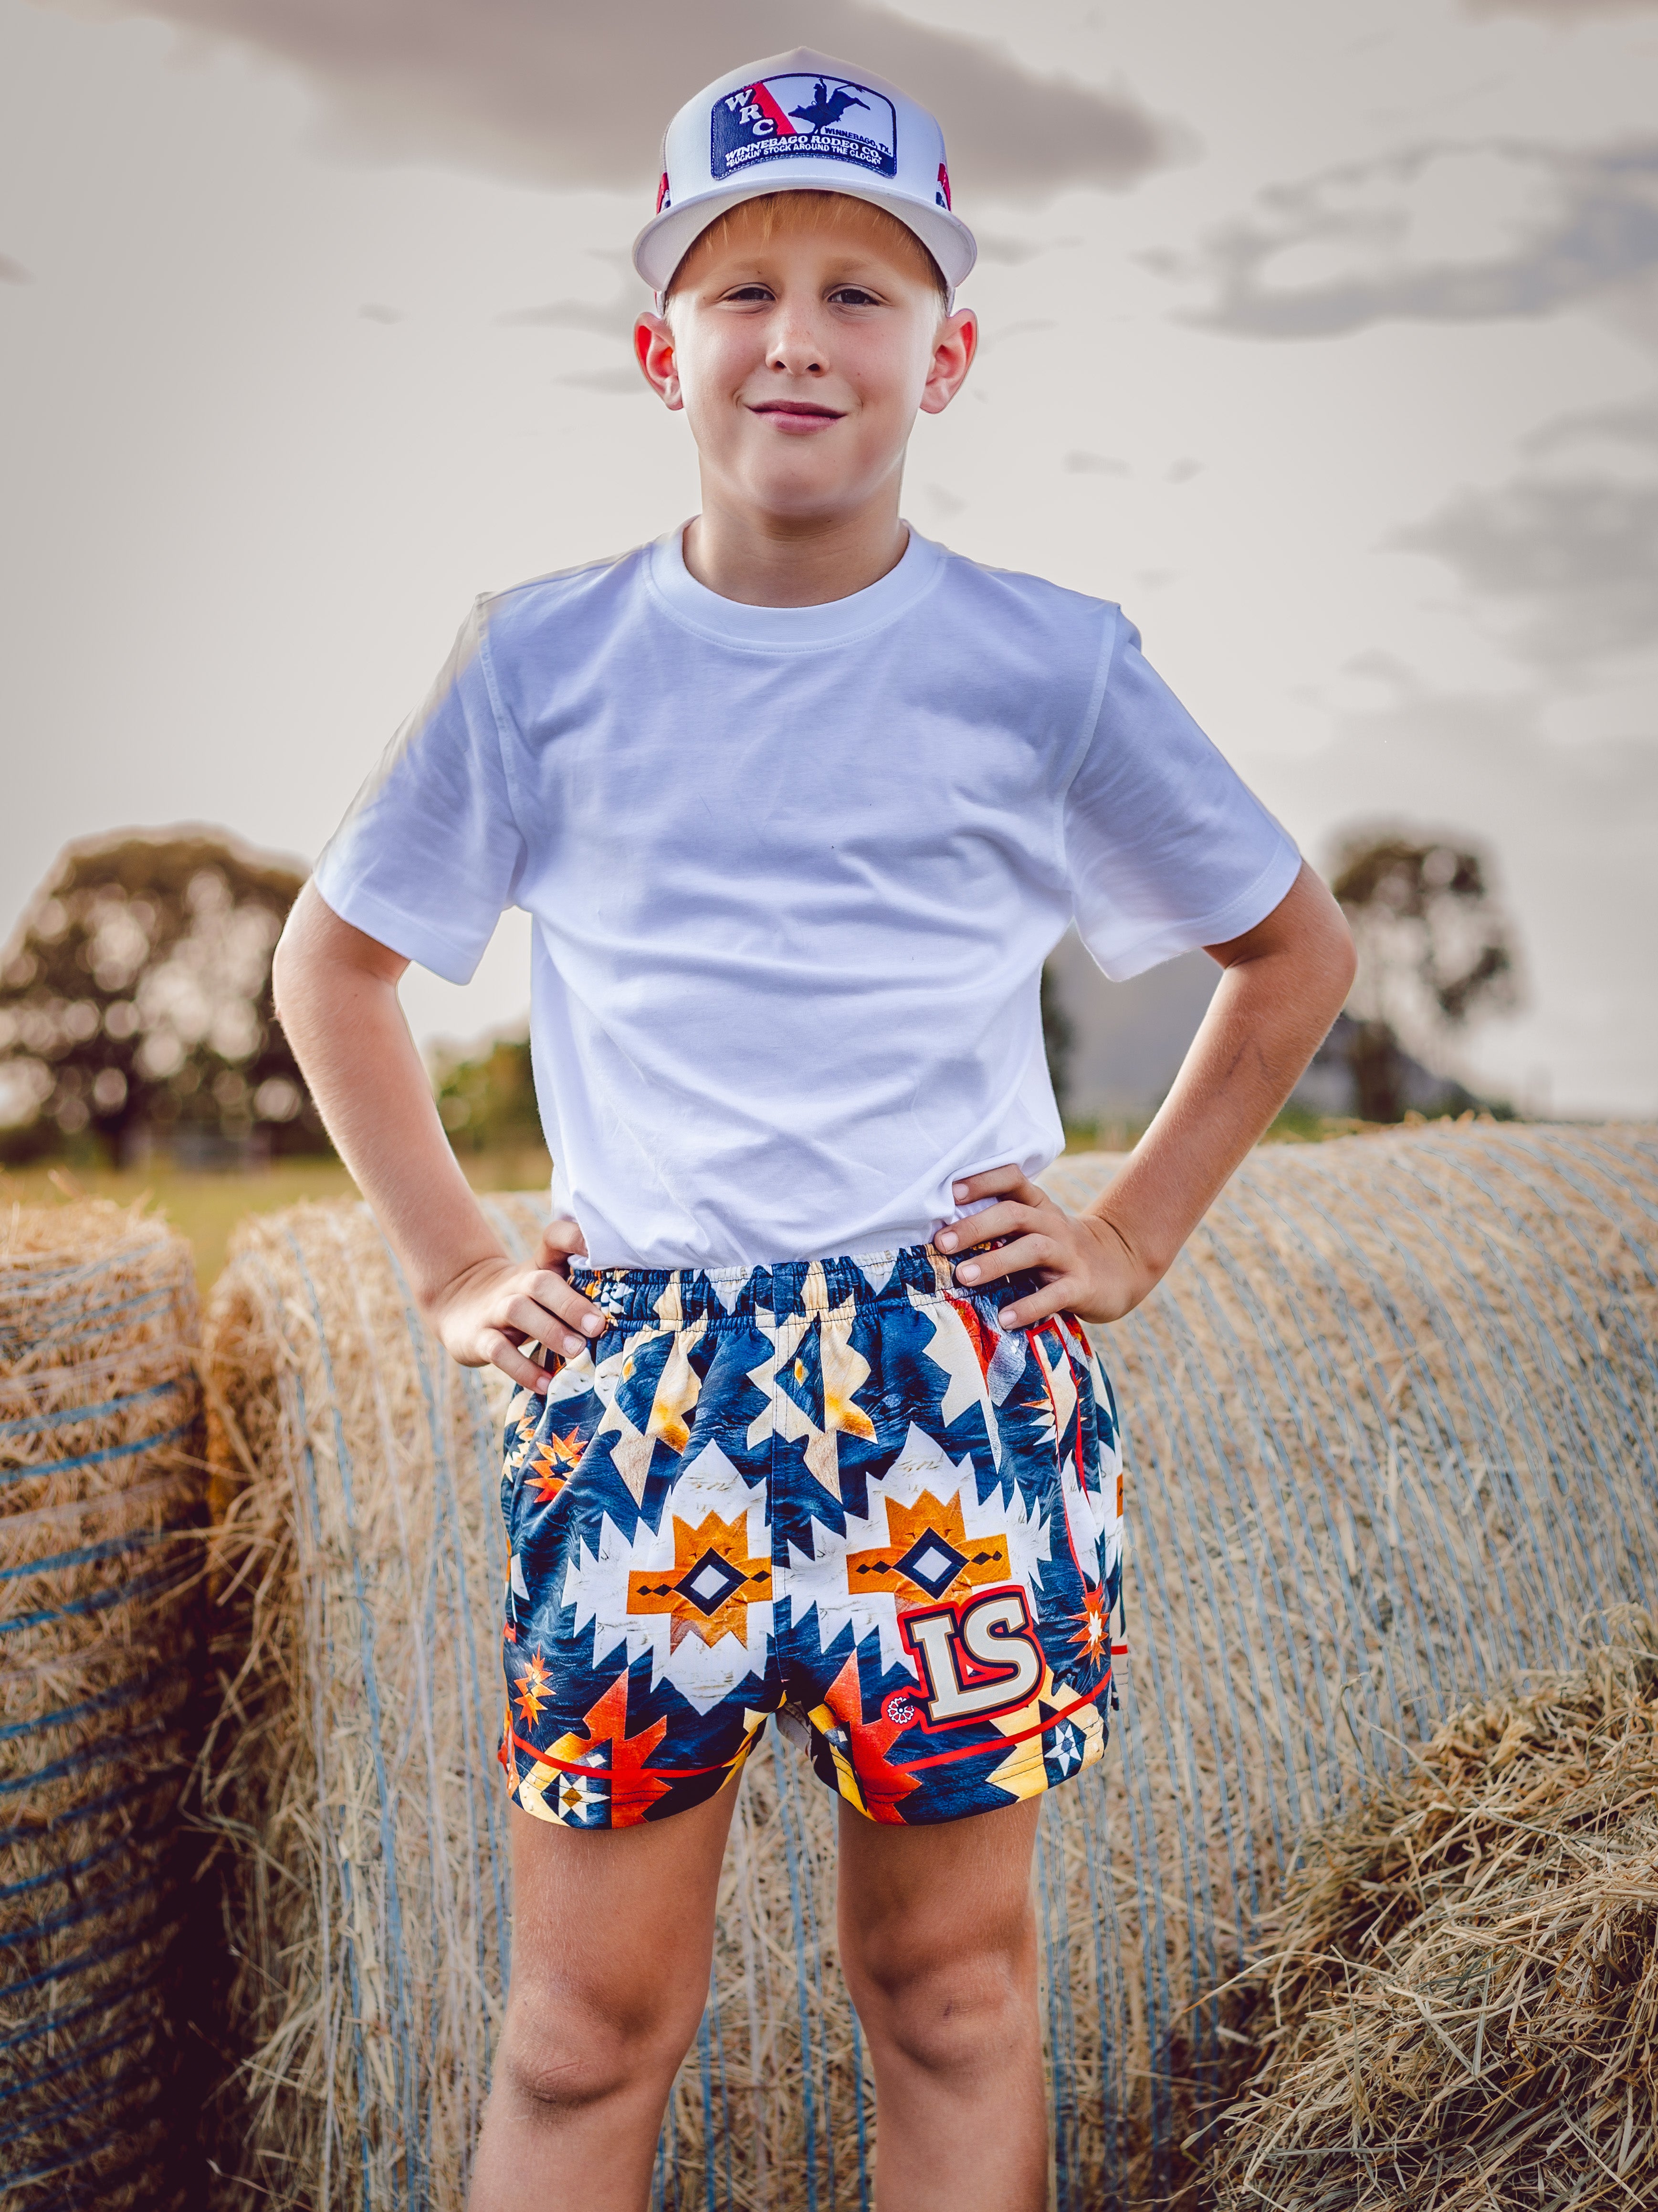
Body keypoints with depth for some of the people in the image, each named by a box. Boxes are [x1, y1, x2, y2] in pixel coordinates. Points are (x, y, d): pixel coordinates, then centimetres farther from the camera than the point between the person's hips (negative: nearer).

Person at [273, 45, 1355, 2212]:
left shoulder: (1047, 666, 1)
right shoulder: (545, 662, 3)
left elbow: (1297, 950, 14)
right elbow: (332, 964, 15)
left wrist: (1133, 1236, 7)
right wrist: (452, 1266, 8)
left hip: (963, 1374, 0)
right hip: (638, 1379, 0)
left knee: (953, 1978, 11)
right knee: (587, 2014, 6)